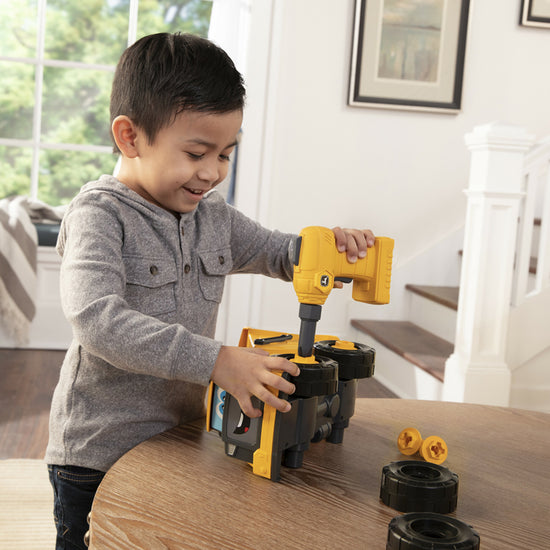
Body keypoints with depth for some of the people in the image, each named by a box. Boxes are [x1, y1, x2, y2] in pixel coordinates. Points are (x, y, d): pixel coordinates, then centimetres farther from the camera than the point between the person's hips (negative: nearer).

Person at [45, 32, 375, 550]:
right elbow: (98, 320, -31)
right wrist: (215, 361, -37)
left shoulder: (214, 216, 5)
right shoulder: (100, 215, -16)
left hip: (183, 441, 6)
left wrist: (328, 244, -8)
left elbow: (280, 254, 16)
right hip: (99, 455, -6)